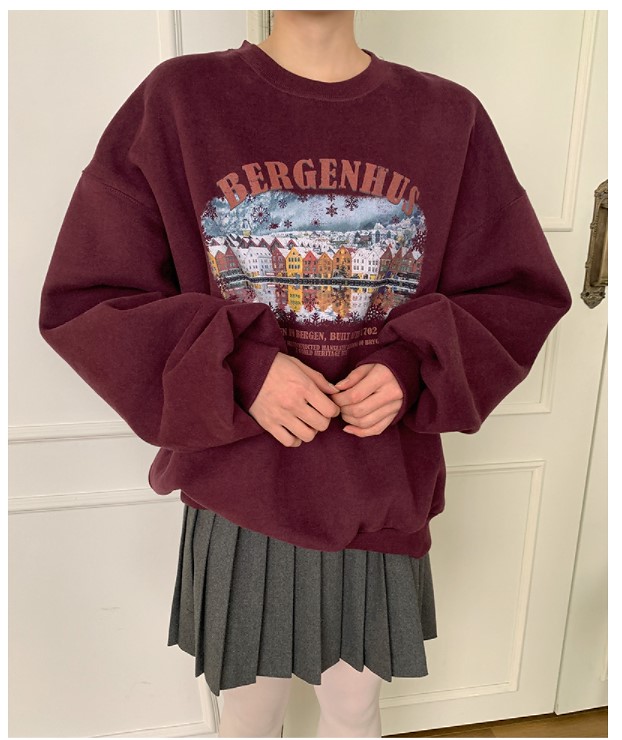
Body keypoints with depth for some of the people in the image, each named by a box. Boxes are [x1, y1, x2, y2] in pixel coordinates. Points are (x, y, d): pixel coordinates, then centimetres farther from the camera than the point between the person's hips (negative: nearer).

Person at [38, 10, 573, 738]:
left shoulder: (449, 117, -2)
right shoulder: (176, 100, -6)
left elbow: (523, 293, 4)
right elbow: (81, 301, -6)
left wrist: (414, 366, -15)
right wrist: (238, 369, -21)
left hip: (383, 503, 2)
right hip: (240, 501, -1)